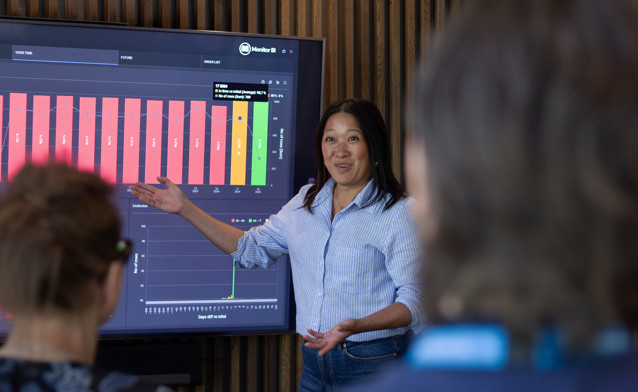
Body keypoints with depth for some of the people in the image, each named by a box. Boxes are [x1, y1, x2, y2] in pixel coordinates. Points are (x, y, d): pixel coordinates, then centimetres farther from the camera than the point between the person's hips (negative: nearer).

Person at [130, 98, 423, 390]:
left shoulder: (398, 213, -10)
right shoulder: (306, 201, 9)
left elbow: (413, 300, -13)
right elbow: (251, 248, 16)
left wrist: (355, 326, -30)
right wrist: (185, 208, 12)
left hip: (373, 366, -5)